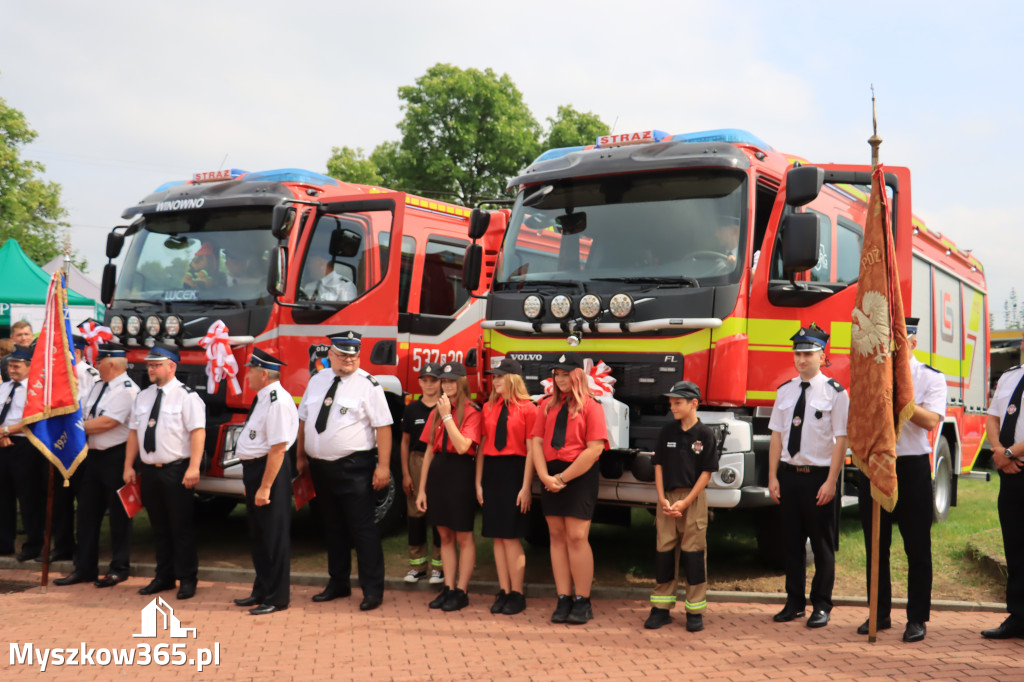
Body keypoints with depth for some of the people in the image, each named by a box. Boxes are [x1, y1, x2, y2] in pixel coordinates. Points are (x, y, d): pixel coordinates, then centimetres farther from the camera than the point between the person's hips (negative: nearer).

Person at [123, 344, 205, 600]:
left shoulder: (186, 396, -8)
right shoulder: (143, 396, 13)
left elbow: (198, 431, -13)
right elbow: (134, 432, 16)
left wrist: (193, 467, -20)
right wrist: (128, 466, 11)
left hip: (176, 471, -6)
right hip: (149, 470, 6)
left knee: (182, 528, 0)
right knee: (159, 527, 14)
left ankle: (187, 579, 9)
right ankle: (164, 577, 24)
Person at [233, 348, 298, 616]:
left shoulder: (278, 402, -21)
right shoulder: (262, 398, 10)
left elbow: (278, 448, -25)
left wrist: (265, 487, -25)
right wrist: (250, 477, 19)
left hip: (270, 471, -11)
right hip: (253, 468, 11)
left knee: (274, 536, 1)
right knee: (258, 534, 20)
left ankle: (276, 598, 13)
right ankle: (262, 591, 35)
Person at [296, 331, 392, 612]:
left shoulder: (367, 385, -8)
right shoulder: (317, 380, 9)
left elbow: (383, 427, -12)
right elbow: (303, 419, 15)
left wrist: (383, 466, -18)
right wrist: (300, 456, 14)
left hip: (353, 469, -6)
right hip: (320, 467, 6)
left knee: (362, 528, -3)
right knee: (332, 527, 17)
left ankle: (372, 589, 6)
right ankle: (338, 583, 30)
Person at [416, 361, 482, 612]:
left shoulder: (472, 412, -7)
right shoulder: (436, 411, 12)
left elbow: (462, 446, -20)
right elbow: (429, 451, 12)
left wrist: (447, 416, -16)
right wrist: (421, 488, 9)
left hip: (460, 472, -6)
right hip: (437, 472, 6)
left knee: (464, 537, 1)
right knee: (445, 536, 11)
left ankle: (461, 591, 8)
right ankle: (448, 588, 18)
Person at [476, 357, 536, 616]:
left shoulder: (528, 409, -6)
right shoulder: (488, 408, 10)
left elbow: (531, 450, -8)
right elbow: (482, 446, 11)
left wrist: (526, 487, -12)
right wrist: (478, 482, 7)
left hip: (514, 471, -5)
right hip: (491, 471, 5)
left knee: (511, 536, -4)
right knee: (497, 536, 8)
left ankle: (517, 594, 7)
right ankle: (503, 591, 16)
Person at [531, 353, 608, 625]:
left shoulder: (590, 406, -3)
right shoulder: (548, 406, 12)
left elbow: (594, 448, -11)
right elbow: (536, 441, 6)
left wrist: (564, 478, -12)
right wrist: (545, 477, -8)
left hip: (579, 475, -5)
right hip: (551, 476, 5)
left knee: (577, 537, -8)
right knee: (557, 536, 6)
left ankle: (583, 602, 1)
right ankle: (563, 600, 11)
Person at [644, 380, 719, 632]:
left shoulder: (705, 434, -4)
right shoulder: (667, 431, 7)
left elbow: (706, 472, -6)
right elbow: (659, 466, 7)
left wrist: (685, 502, -12)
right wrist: (662, 499, -4)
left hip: (693, 498, -3)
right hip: (667, 498, 3)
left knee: (694, 553, 0)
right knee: (664, 551, 6)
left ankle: (695, 611, 9)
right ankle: (661, 608, 14)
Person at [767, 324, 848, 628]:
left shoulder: (835, 392, -6)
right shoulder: (784, 391, 8)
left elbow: (841, 440, -8)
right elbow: (776, 436, 9)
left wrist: (831, 482, -13)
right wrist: (773, 477, 4)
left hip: (819, 477, -4)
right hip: (788, 475, 4)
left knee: (822, 544, 5)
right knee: (792, 542, 11)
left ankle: (821, 606, 17)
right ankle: (794, 602, 23)